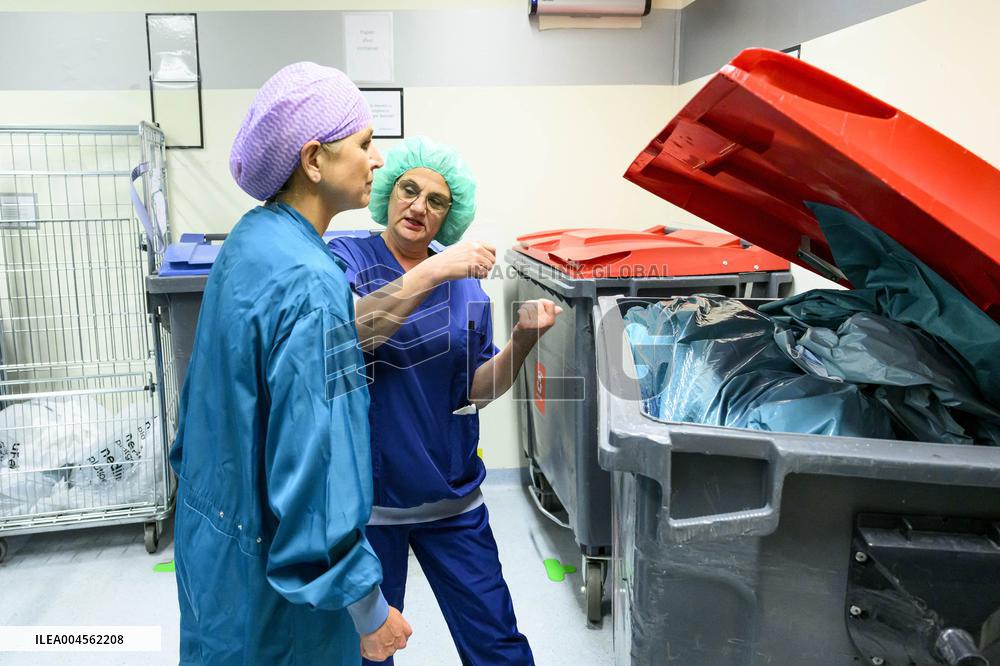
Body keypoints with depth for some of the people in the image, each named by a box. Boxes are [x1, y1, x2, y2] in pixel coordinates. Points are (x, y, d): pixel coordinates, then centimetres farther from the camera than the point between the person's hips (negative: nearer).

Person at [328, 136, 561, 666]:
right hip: (366, 491, -2)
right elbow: (347, 332, -27)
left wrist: (523, 338, -12)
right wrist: (431, 272, -32)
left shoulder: (464, 280, 3)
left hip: (450, 495, 3)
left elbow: (476, 389, 4)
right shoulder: (348, 258, -6)